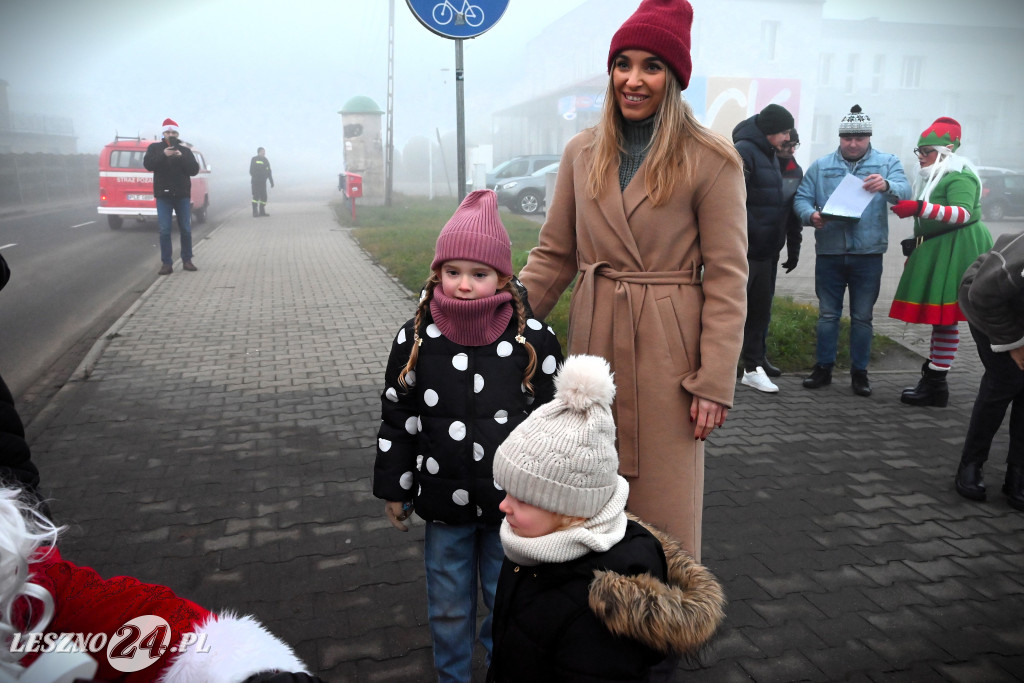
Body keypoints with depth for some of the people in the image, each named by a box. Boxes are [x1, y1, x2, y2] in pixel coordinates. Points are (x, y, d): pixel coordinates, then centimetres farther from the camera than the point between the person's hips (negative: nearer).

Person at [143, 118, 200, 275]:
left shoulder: (185, 150, 9)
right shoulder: (155, 148, 7)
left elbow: (194, 170, -1)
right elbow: (148, 164, -7)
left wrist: (181, 157, -15)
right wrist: (163, 155, -20)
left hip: (182, 195, 1)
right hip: (163, 195, -1)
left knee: (186, 229, 4)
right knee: (164, 230, -3)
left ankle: (187, 260, 14)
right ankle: (166, 263, 1)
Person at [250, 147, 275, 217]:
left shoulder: (266, 160, 11)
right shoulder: (254, 160, -4)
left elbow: (269, 172, 15)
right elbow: (251, 171, -8)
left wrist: (271, 182, 13)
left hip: (263, 182, 5)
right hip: (256, 182, -5)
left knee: (264, 197, 5)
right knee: (256, 196, -12)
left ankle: (262, 211, 15)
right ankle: (255, 212, -11)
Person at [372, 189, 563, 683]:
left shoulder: (533, 339, -11)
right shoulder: (416, 339, -6)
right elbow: (397, 419, 3)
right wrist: (392, 487, 7)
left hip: (512, 501, -1)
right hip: (444, 501, 2)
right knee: (448, 608, 18)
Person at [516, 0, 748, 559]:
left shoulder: (710, 159, -5)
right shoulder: (582, 152, 7)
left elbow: (726, 279, -7)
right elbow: (553, 255, 9)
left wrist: (715, 382, -11)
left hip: (667, 354, -4)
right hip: (593, 344, 4)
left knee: (662, 507, 6)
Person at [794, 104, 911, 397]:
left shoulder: (887, 163, 5)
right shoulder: (821, 166, 8)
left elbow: (905, 191, -9)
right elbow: (801, 198, 4)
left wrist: (887, 186, -32)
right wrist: (811, 215, -18)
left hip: (868, 254, -1)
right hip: (829, 253, 1)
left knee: (862, 317, 7)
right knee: (828, 314, 8)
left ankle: (859, 371, 17)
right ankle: (823, 367, 19)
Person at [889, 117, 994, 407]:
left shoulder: (959, 177, -11)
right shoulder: (931, 177, 18)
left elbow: (963, 213, -27)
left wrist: (920, 208, -37)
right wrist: (915, 251, 26)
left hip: (956, 251, -10)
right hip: (935, 252, 10)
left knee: (945, 317, -8)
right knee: (938, 316, 13)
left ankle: (936, 385, -4)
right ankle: (932, 375, 20)